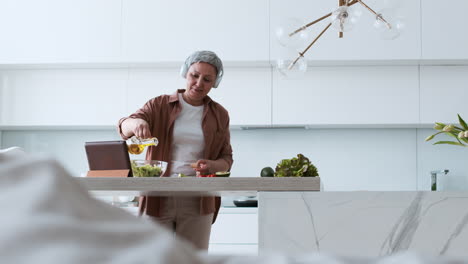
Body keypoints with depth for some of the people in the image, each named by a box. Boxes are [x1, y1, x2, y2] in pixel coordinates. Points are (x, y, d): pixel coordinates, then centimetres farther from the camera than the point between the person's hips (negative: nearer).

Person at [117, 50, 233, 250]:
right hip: (157, 199, -1)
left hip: (197, 202, 1)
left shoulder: (219, 115, 11)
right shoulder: (159, 105, 6)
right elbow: (124, 127, -8)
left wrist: (212, 166, -10)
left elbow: (226, 158, 13)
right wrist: (135, 123, -32)